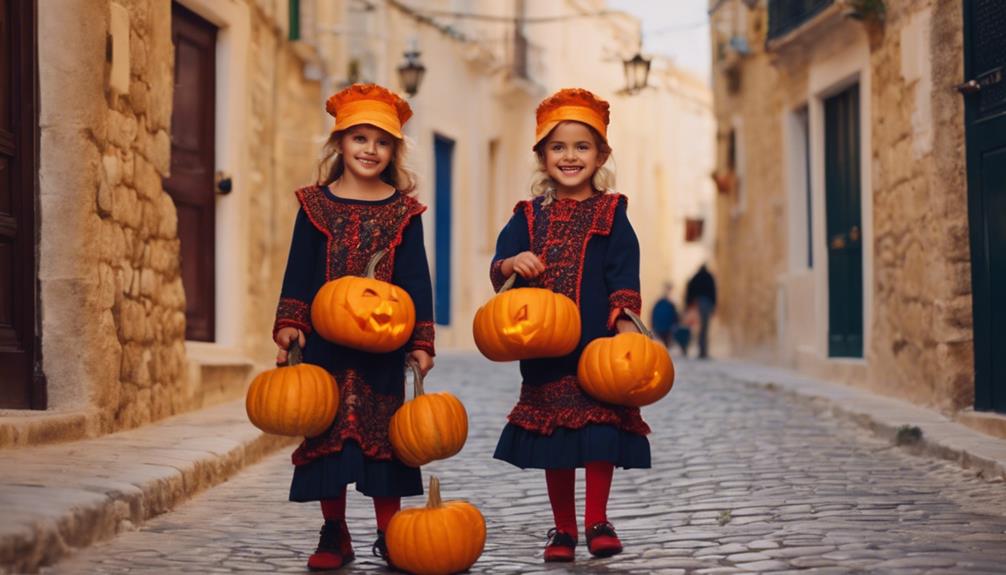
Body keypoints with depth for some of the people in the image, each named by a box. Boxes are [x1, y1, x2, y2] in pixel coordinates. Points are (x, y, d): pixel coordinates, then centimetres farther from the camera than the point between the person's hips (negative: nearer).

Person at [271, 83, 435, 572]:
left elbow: (416, 281, 3)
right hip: (325, 342, 1)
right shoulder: (315, 205, 4)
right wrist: (289, 325, -5)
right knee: (326, 431, 4)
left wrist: (421, 342, -1)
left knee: (383, 433, 3)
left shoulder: (404, 210, 4)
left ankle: (389, 535, 13)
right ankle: (334, 536, 14)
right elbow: (298, 272, 5)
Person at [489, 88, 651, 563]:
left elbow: (624, 274, -5)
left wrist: (624, 320, -18)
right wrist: (510, 264, -20)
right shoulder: (529, 216, 9)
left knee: (601, 430, -4)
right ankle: (563, 527, 16)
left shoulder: (610, 213, 4)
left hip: (598, 343, -2)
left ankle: (597, 522, 10)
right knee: (552, 431, 6)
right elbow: (497, 271, 3)